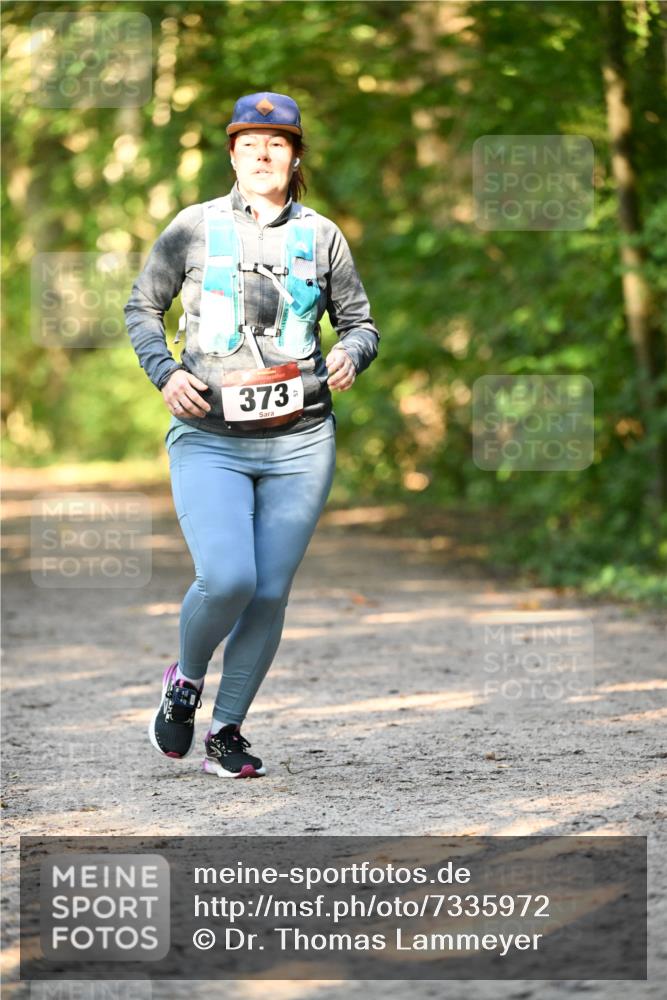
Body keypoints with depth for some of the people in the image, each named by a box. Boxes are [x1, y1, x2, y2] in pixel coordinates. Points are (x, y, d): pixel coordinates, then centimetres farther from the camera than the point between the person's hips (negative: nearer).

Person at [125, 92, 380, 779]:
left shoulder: (320, 235, 9)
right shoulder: (195, 227, 4)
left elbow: (360, 322, 15)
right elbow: (142, 308, 13)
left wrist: (351, 355, -8)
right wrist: (164, 372, -5)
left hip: (300, 441, 2)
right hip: (209, 439, -2)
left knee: (269, 593, 1)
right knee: (226, 579, -18)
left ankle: (227, 733, 17)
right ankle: (184, 681, 13)